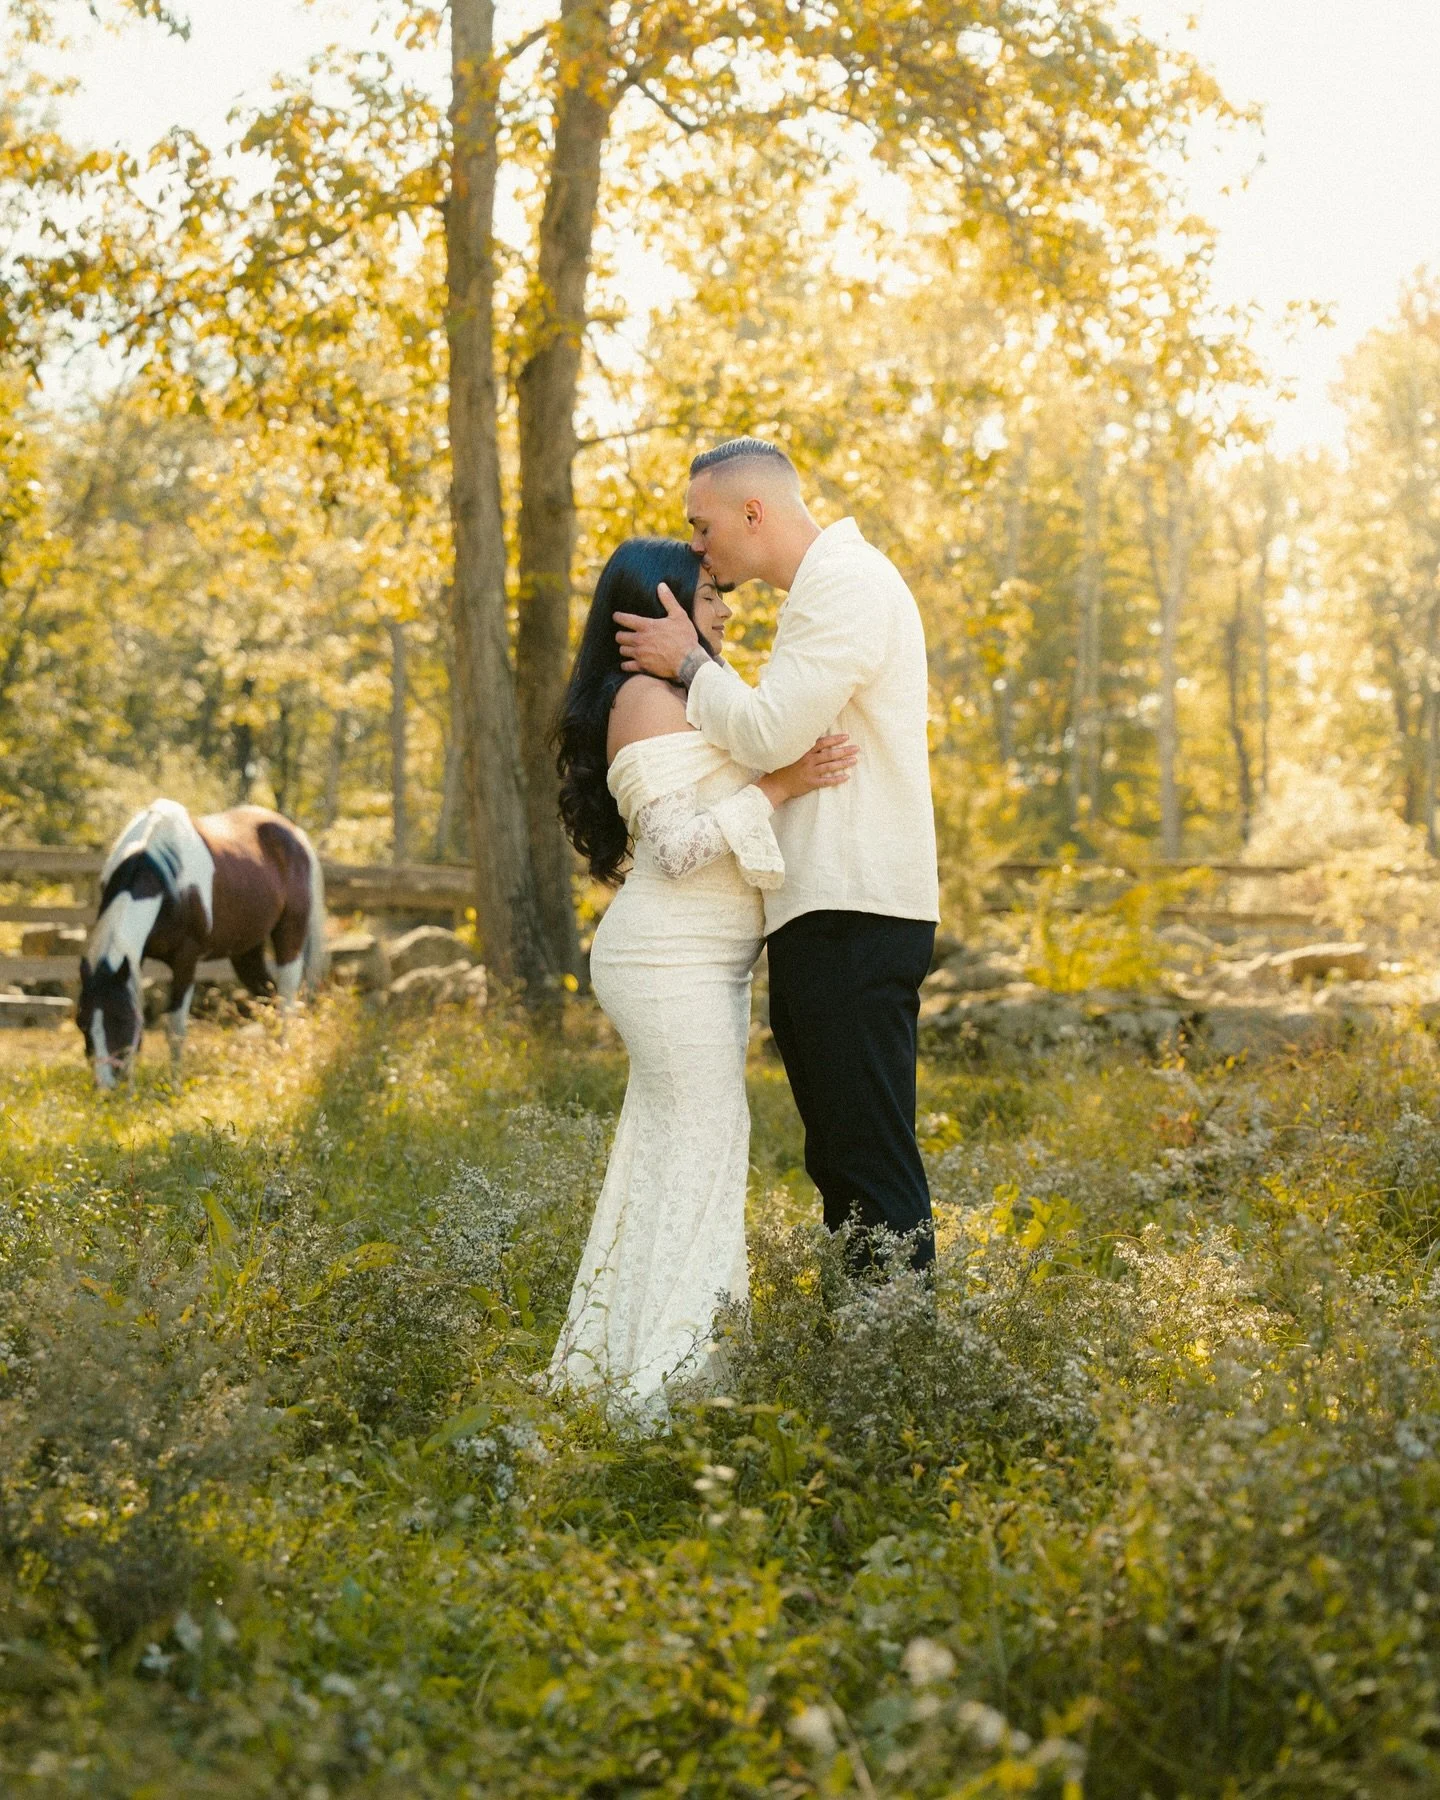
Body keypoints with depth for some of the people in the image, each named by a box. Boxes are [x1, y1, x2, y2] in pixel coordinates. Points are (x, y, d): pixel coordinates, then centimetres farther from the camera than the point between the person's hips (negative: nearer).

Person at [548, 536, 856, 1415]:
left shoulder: (687, 699, 21)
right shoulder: (647, 698, -11)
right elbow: (675, 846, -19)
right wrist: (780, 786, -20)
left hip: (703, 964, 10)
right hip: (672, 963, -10)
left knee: (666, 1152, 11)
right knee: (699, 1146, -10)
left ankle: (613, 1356, 17)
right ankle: (665, 1375, -7)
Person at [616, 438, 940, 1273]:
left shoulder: (846, 584, -11)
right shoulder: (834, 585, 22)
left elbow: (770, 734, -18)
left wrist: (690, 664, -4)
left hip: (853, 916, -11)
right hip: (826, 913, 11)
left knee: (874, 1161, -9)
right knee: (838, 1161, 13)